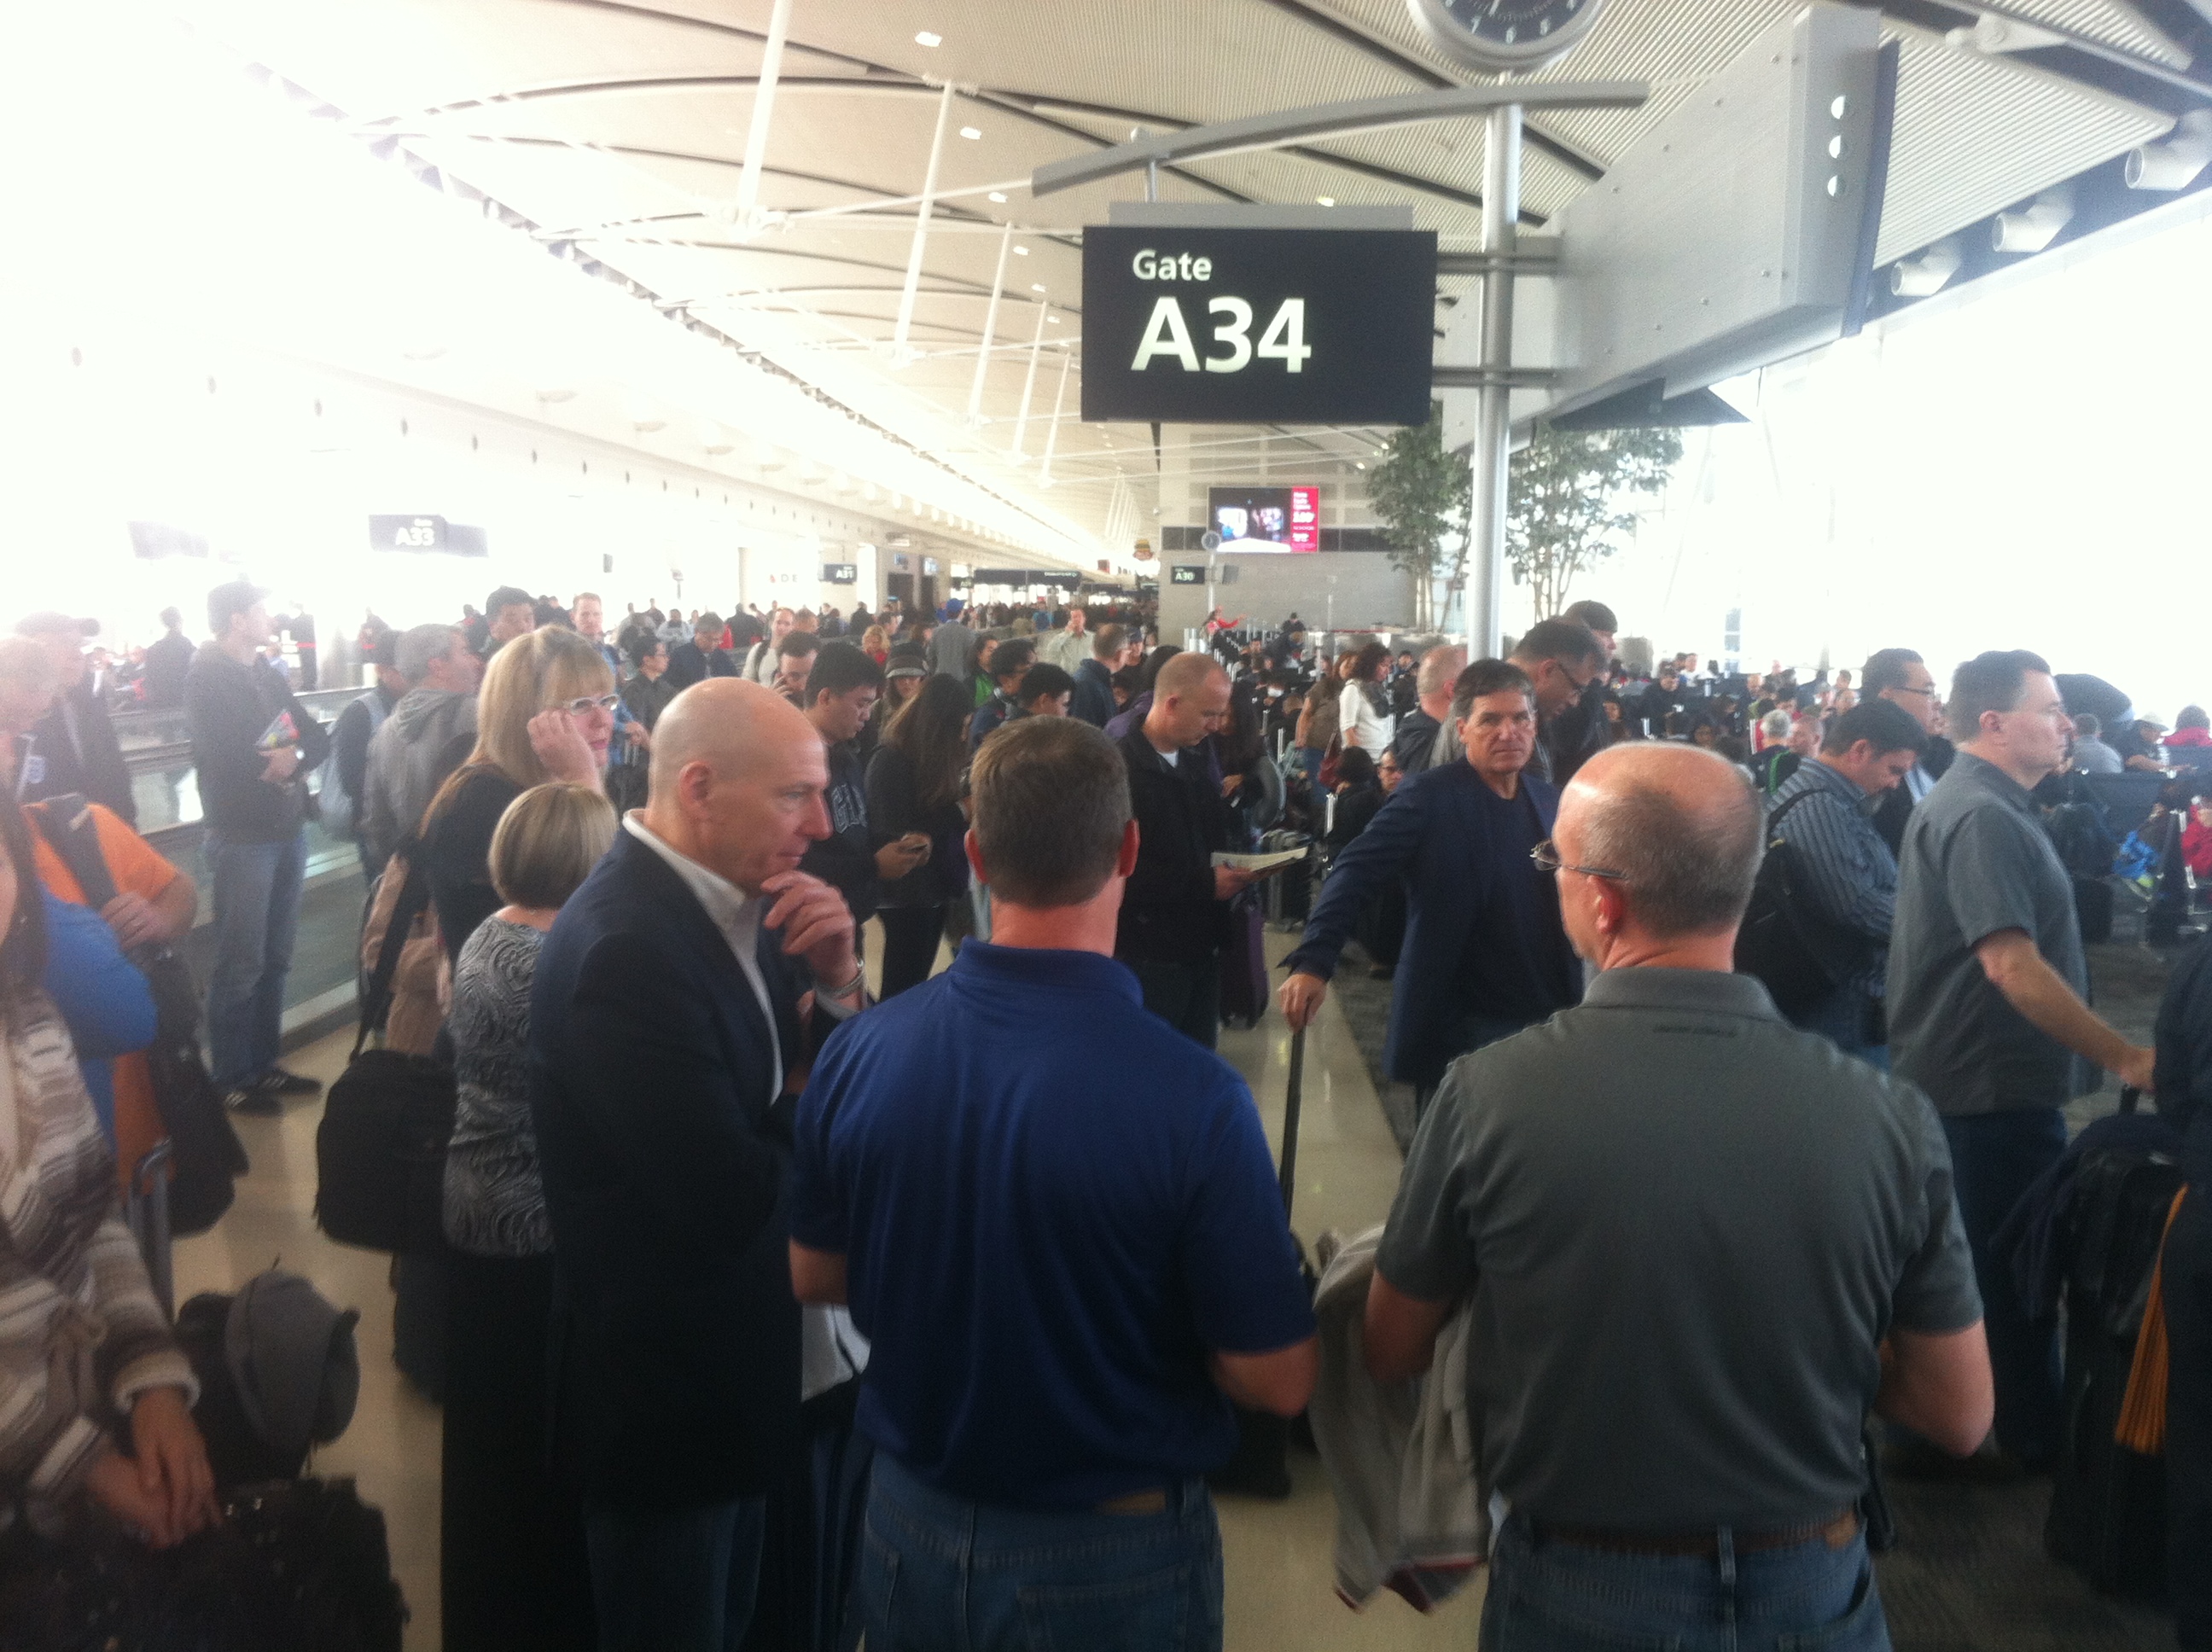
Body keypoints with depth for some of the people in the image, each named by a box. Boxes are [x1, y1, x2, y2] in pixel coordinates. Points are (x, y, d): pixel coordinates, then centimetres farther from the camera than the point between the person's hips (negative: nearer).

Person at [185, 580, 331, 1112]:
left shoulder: (268, 676, 15)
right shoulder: (207, 677, -9)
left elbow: (319, 738, 9)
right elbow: (227, 757, -22)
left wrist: (294, 758, -13)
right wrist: (286, 758, -6)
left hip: (288, 829, 7)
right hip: (242, 836, -7)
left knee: (275, 959, 13)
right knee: (240, 964, -2)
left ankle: (263, 1065, 23)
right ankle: (232, 1079, 8)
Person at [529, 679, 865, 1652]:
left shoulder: (728, 899, -1)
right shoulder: (627, 944, -29)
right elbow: (735, 1196, -32)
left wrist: (835, 982, -15)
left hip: (722, 1358, 8)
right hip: (665, 1382, -8)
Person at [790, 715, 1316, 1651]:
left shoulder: (858, 1053, -15)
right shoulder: (1194, 1100, -28)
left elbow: (813, 1275, 0)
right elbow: (1277, 1381, -19)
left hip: (912, 1529, 3)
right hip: (1111, 1565, -3)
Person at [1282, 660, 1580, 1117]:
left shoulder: (1550, 802, 8)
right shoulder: (1427, 796, -10)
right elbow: (1355, 875, -19)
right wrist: (1313, 962, -31)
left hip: (1549, 1027, 5)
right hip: (1459, 1034, -5)